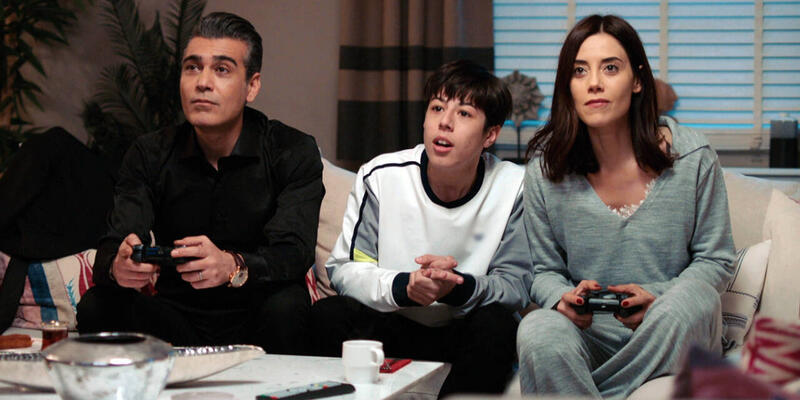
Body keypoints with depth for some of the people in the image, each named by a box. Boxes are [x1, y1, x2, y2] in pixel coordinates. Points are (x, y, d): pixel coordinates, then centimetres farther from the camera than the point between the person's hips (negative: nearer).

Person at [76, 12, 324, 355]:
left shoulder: (294, 152, -6)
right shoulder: (149, 155, 3)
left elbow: (293, 252, -21)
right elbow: (115, 245, -10)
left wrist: (233, 266, -43)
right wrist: (117, 265, -37)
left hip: (255, 322, -2)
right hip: (176, 320, 2)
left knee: (286, 306, -33)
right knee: (98, 306, -23)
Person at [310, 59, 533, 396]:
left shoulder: (514, 188, -7)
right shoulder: (380, 177, -6)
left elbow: (516, 286, -8)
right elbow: (343, 268, -6)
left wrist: (459, 287, -30)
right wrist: (403, 286, -27)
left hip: (464, 336, 0)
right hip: (391, 327, 1)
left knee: (496, 324, -32)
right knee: (328, 315, -26)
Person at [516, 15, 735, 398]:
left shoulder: (693, 158, -5)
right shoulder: (545, 169, -2)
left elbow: (715, 260, 2)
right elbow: (545, 271, 9)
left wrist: (657, 299, -18)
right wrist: (564, 297, -17)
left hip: (675, 338, 1)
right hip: (589, 334, -1)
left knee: (692, 301, -36)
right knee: (537, 331, -35)